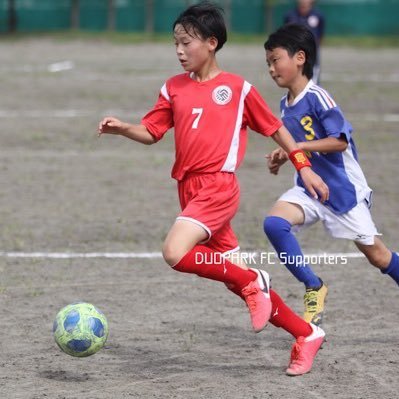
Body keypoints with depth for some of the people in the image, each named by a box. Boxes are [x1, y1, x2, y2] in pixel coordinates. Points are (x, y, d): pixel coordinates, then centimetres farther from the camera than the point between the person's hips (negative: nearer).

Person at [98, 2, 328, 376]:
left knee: (176, 253, -27)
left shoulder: (237, 88, -1)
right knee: (237, 280, 7)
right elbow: (150, 132, 11)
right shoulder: (173, 88, 11)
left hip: (218, 187, -6)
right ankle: (306, 334, 19)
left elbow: (275, 128, 8)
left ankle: (252, 281, -8)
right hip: (189, 189, 6)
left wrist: (305, 168, 7)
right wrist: (122, 128, -9)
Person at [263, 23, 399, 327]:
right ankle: (314, 288, -10)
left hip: (344, 188, -7)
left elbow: (340, 140, -23)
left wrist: (298, 147, -25)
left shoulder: (317, 97, -18)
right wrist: (283, 157, 3)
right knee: (274, 223, -20)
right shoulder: (286, 105, 6)